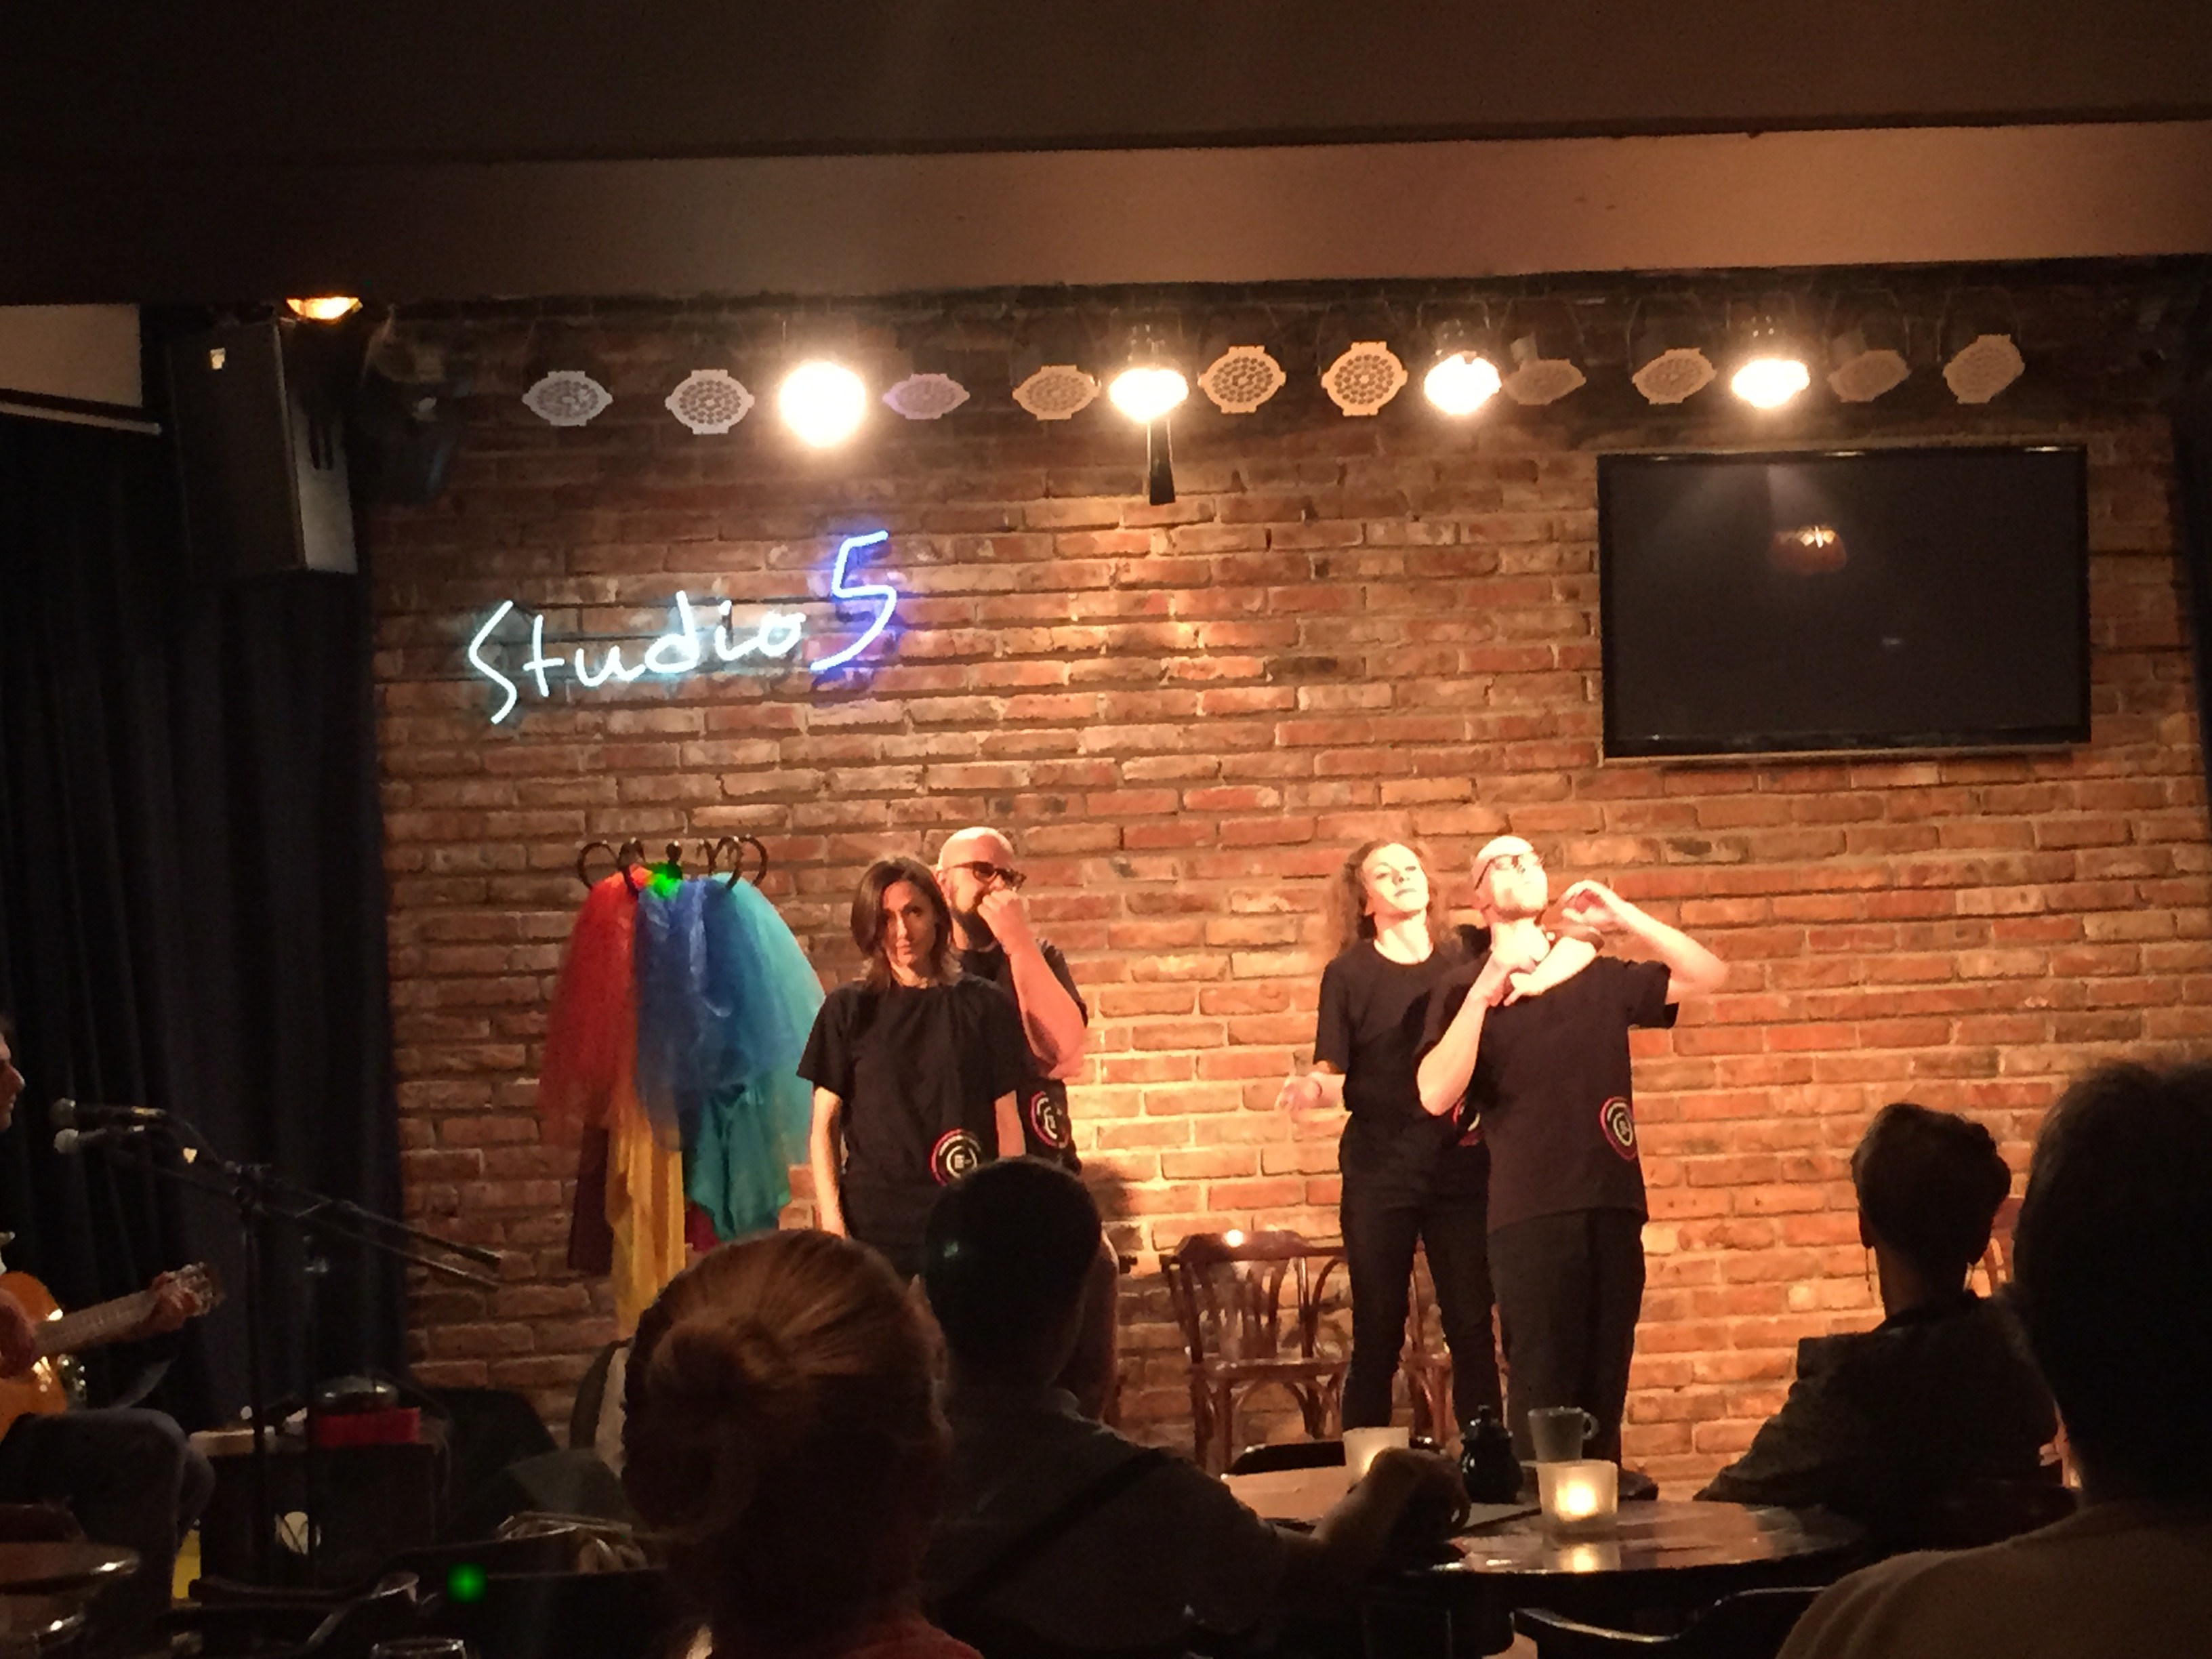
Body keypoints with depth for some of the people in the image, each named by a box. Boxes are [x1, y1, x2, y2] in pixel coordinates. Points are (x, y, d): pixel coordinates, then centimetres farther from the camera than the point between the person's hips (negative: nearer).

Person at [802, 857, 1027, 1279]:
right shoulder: (849, 1009, 7)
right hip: (871, 1224, 0)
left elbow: (1007, 1122, 9)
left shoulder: (983, 1006, 8)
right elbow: (824, 1128, 6)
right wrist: (832, 1226, -4)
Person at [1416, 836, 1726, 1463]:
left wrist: (1623, 917, 3)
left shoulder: (1600, 977, 16)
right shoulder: (1464, 988, 6)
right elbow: (1437, 1095, -8)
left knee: (1604, 1393, 5)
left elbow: (1709, 976, 11)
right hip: (1531, 1212, -4)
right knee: (1541, 1394, -8)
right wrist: (1487, 987, -16)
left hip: (1613, 1205, 4)